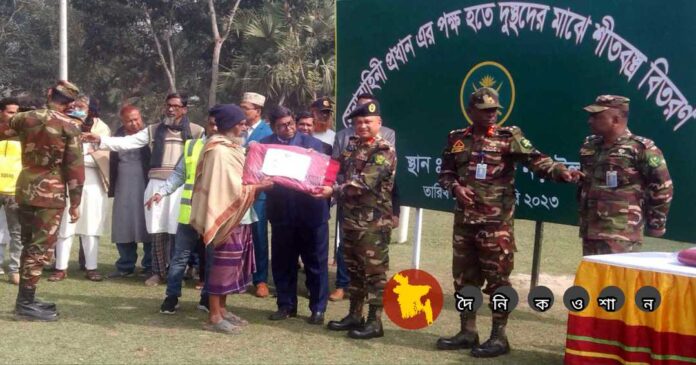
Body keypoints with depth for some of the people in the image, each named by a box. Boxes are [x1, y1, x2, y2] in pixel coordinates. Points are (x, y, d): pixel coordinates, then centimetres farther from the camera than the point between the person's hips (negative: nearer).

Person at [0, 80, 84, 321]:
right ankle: (26, 304, -1)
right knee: (39, 248, -2)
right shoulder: (69, 127, -8)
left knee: (29, 245, 16)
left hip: (25, 189, 6)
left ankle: (26, 299, 23)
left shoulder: (26, 117, 4)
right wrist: (75, 202, -4)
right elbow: (74, 167, -9)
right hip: (50, 193, -6)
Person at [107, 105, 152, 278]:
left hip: (146, 189, -4)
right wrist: (111, 189, 12)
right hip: (124, 190, 4)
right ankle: (125, 266, 16)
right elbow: (113, 163, 15)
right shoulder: (118, 136, 11)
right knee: (123, 228, 6)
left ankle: (150, 266, 7)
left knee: (148, 228, -2)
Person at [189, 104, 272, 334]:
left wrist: (258, 183, 3)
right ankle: (214, 317, 2)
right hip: (227, 217, -10)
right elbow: (231, 187, -20)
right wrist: (259, 187, -13)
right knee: (224, 264, -5)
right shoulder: (219, 150, -16)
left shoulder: (232, 147, 14)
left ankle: (221, 310, 22)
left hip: (239, 216, 10)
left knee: (231, 264, 13)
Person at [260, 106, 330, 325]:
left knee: (316, 262, 4)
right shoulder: (265, 144, 6)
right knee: (282, 261, 10)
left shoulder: (312, 143, 3)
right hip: (281, 212, 2)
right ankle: (286, 305, 24)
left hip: (311, 211, -2)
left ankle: (318, 308, 13)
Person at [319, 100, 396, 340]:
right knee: (354, 269, 15)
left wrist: (333, 191, -23)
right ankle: (354, 316, 26)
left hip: (374, 221, -8)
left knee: (374, 271, -2)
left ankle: (375, 322, 5)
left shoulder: (384, 151, -12)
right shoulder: (353, 145, 13)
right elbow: (339, 169, 24)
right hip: (350, 217, 8)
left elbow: (364, 183, -22)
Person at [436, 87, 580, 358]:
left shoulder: (510, 137, -3)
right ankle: (468, 332, 23)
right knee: (464, 278, 11)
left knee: (497, 279, -1)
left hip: (496, 222, -5)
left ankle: (499, 337, 8)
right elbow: (445, 172, 16)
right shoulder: (457, 139, 10)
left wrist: (560, 172, -31)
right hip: (464, 220, 5)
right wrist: (455, 187, -5)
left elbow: (536, 160, -14)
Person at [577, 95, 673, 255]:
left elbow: (663, 187, -8)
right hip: (590, 231, 7)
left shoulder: (641, 149, -11)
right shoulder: (589, 146, 12)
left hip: (621, 237, -7)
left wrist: (656, 223, -3)